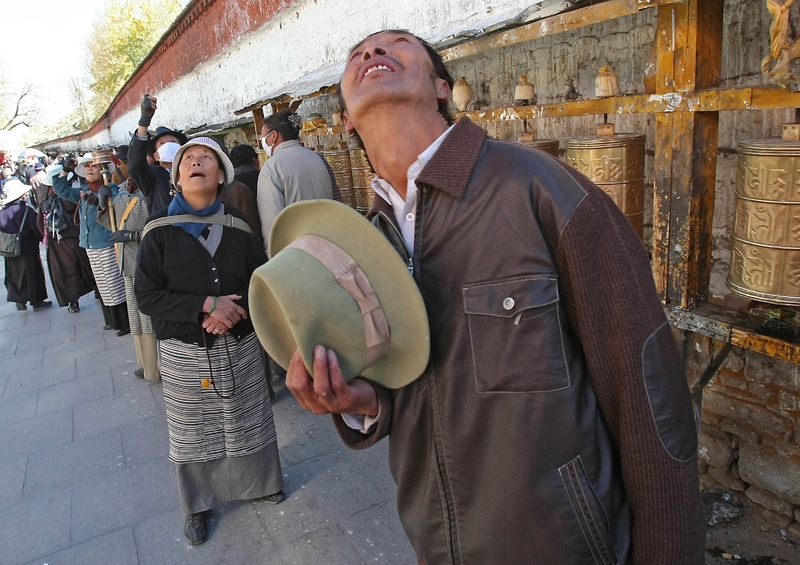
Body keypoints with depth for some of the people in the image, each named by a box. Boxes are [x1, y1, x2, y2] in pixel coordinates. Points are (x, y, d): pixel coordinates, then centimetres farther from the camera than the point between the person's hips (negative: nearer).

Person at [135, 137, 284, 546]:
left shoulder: (236, 224, -1)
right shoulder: (161, 228, -5)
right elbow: (146, 295, -9)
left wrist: (234, 309, -16)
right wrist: (205, 305, -20)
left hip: (239, 346, 2)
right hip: (184, 353, -1)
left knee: (247, 418, 15)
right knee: (193, 430, 11)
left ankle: (257, 481, 41)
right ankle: (198, 504, 34)